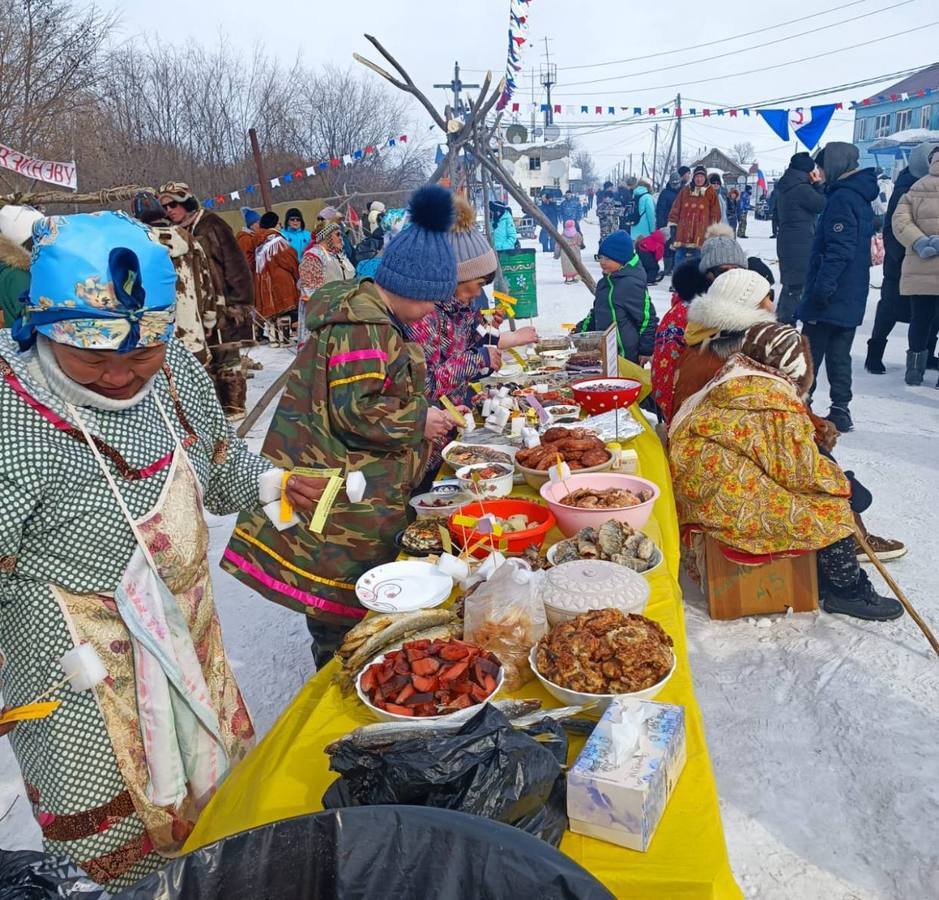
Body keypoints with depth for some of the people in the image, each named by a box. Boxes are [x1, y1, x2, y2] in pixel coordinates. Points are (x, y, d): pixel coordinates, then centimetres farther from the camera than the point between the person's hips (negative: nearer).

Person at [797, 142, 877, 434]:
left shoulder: (841, 198, -14)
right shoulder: (860, 196, 16)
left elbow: (838, 250, -22)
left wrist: (820, 290, -24)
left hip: (832, 297, -9)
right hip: (851, 298, 9)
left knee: (810, 353, 0)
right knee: (839, 354, 12)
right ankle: (840, 412, 14)